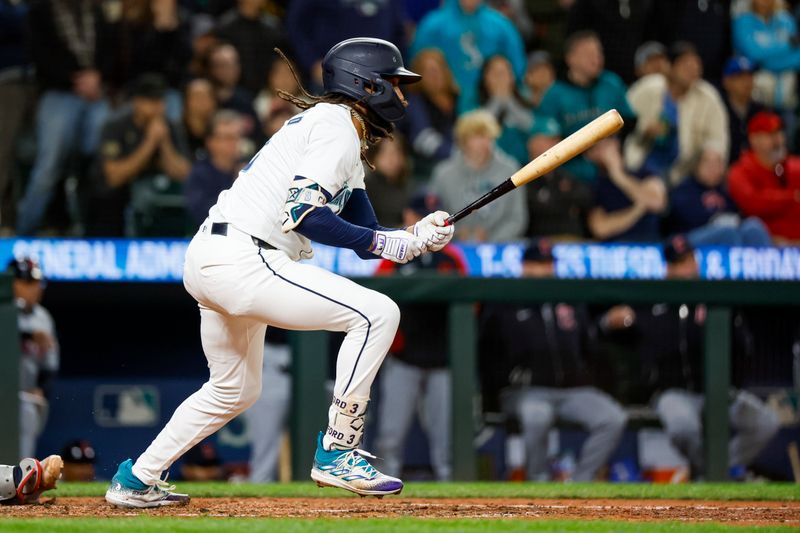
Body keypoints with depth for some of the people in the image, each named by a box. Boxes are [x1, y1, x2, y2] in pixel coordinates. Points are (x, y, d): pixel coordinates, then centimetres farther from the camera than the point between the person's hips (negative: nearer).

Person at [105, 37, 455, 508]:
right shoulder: (336, 125, -9)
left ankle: (136, 481, 33)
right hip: (239, 258, -11)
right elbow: (305, 216, -20)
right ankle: (337, 453, -11)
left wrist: (414, 237, 0)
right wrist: (387, 244, -16)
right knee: (376, 313, -14)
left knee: (237, 389, 26)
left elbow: (364, 234, 19)